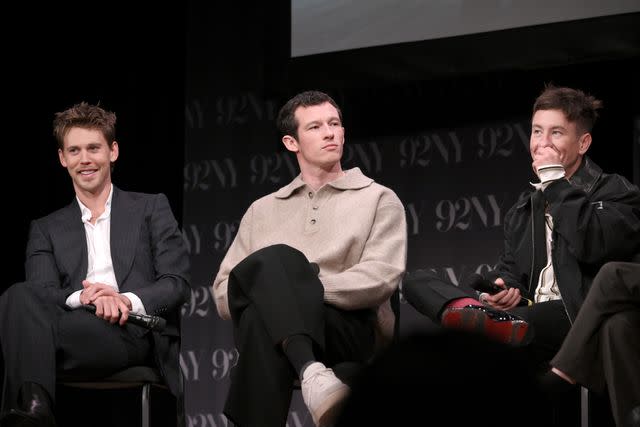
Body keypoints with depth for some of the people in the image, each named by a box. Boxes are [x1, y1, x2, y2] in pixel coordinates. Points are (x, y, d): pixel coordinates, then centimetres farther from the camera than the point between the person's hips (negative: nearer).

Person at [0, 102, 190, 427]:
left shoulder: (151, 209, 20)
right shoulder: (46, 230, 25)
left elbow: (178, 283, 9)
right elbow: (42, 292, 7)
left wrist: (128, 300, -13)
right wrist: (84, 298, -18)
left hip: (136, 336, -3)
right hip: (77, 330, 3)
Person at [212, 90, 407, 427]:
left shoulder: (379, 200, 16)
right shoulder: (262, 210, 27)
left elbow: (381, 277, -2)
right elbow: (224, 293, 17)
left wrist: (297, 286, -10)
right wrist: (287, 287, -6)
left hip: (350, 329, -3)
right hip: (262, 322, 3)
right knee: (271, 261, -35)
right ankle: (312, 372, -54)